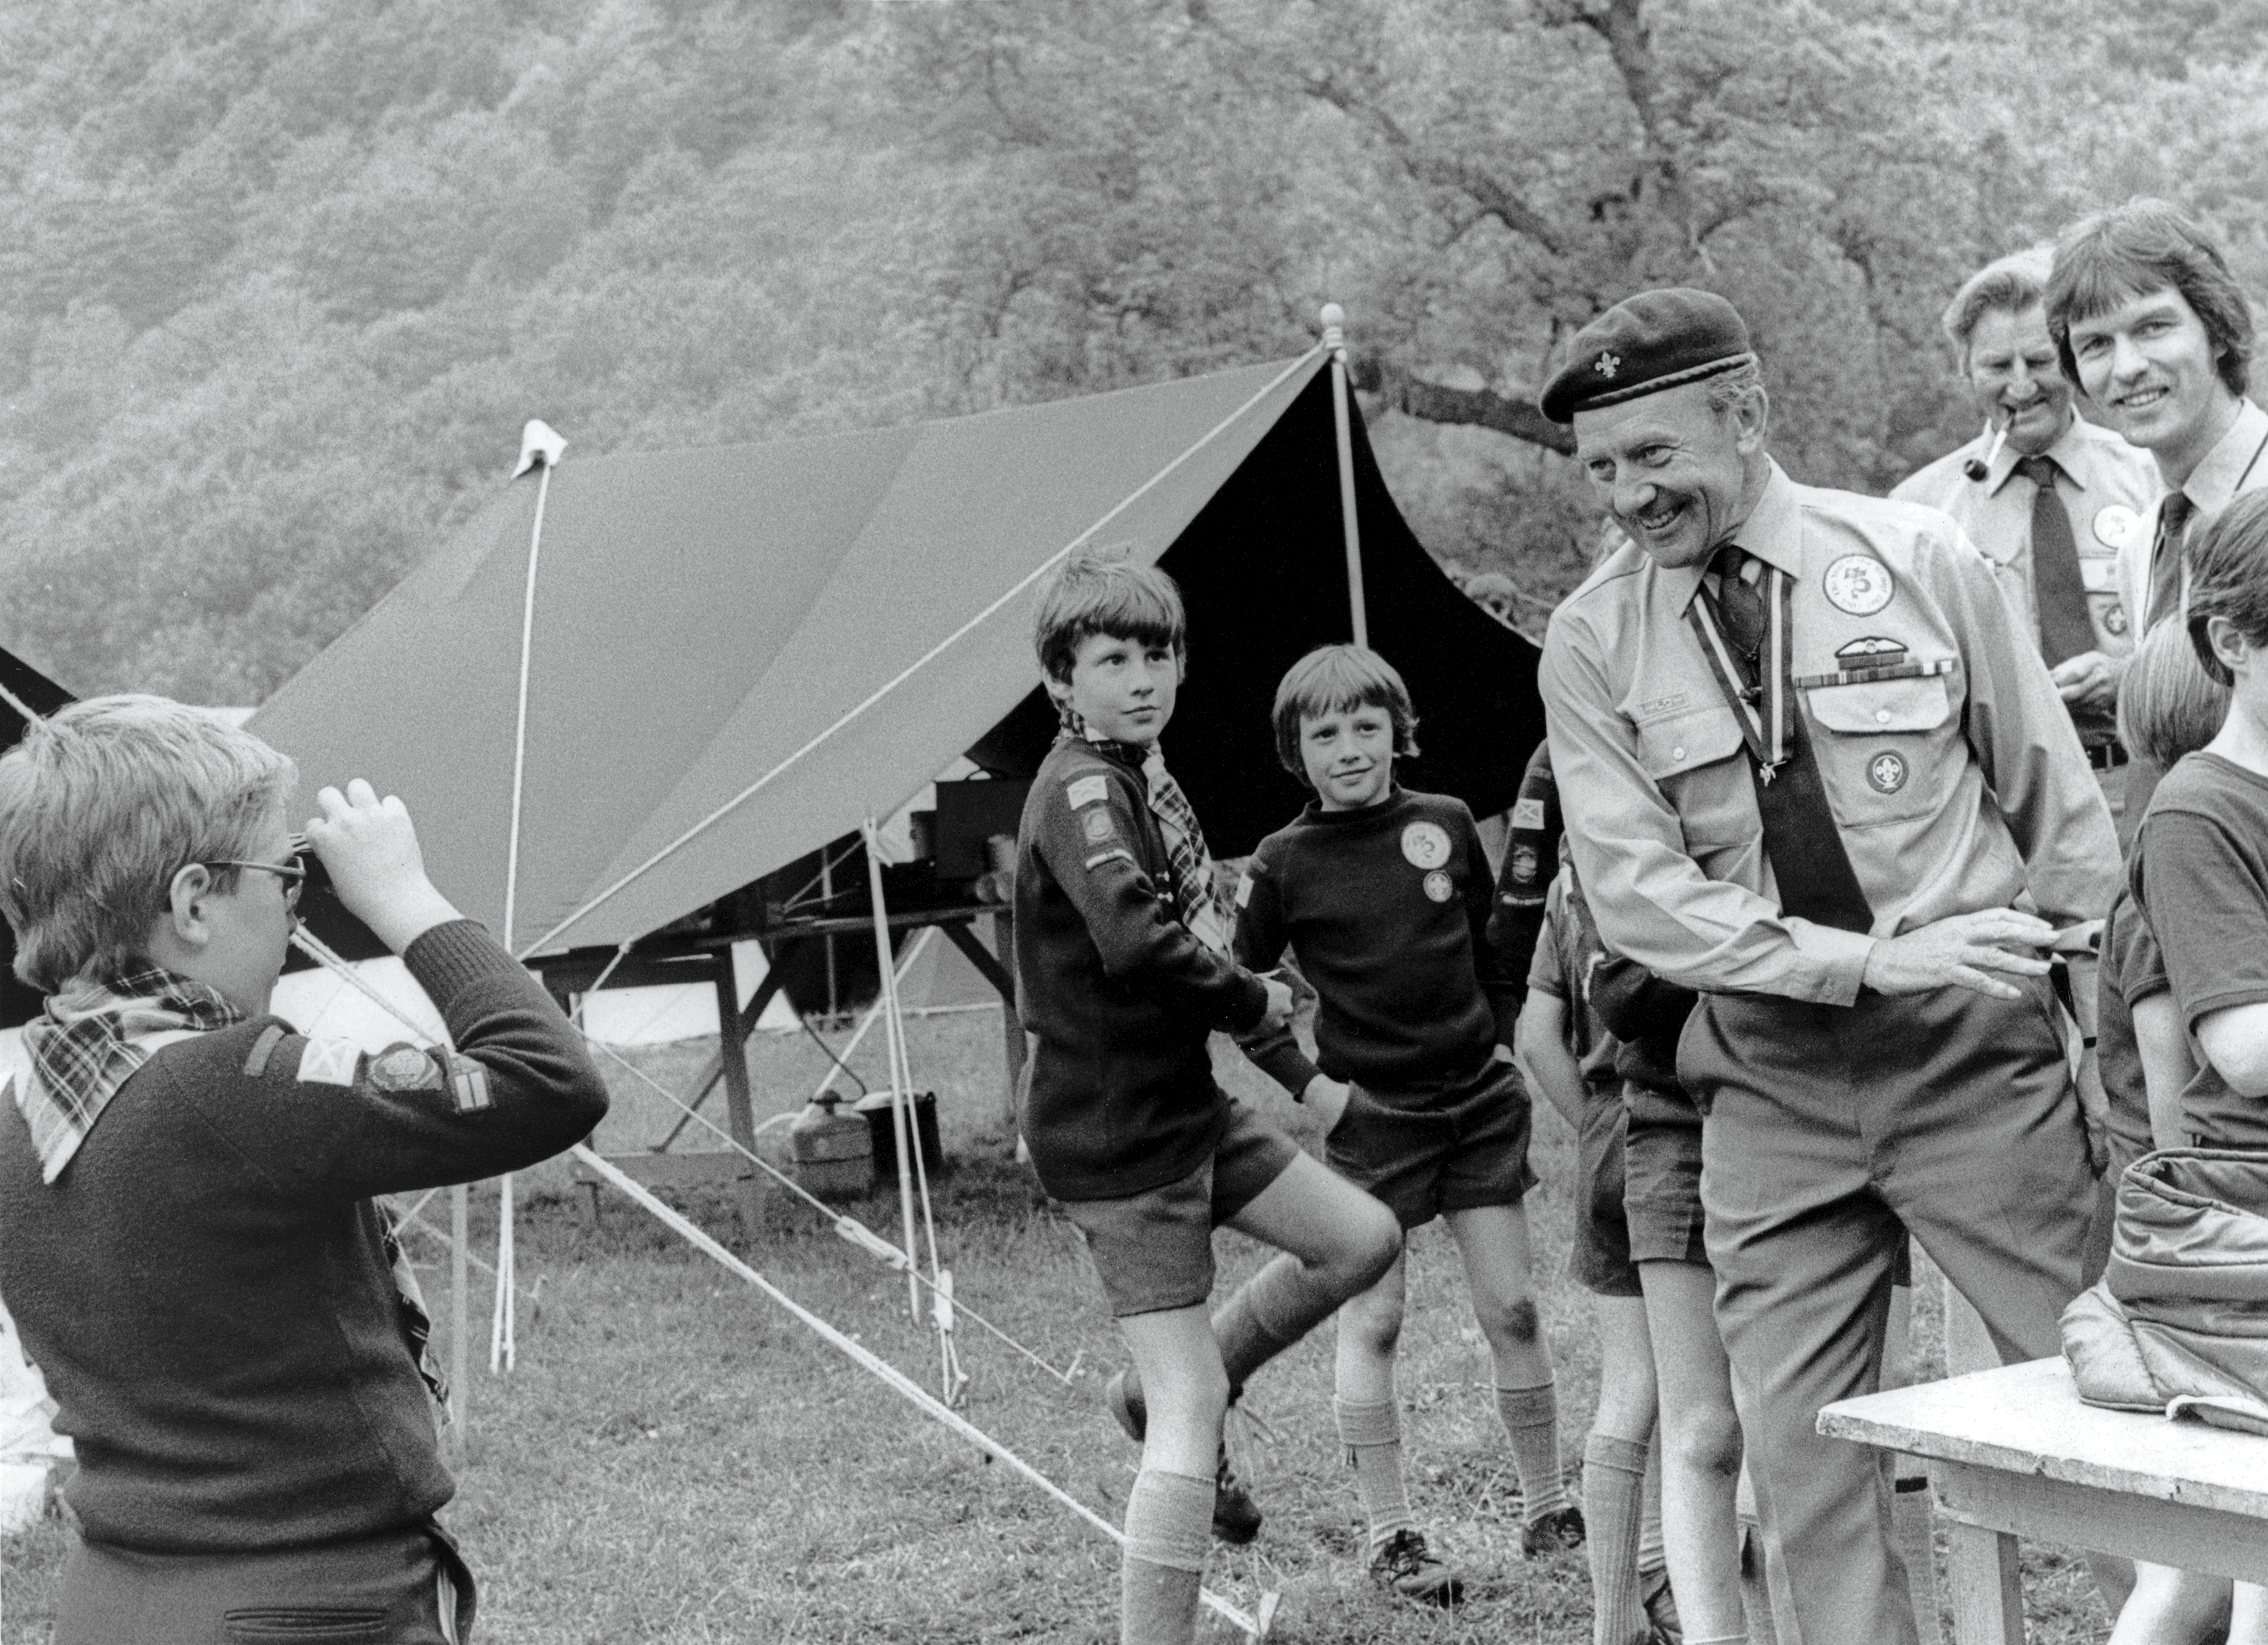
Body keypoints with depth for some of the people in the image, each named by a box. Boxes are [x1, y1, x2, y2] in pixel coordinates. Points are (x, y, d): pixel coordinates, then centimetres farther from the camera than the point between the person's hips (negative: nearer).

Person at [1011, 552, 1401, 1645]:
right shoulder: (1079, 790, -19)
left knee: (1363, 1238, 13)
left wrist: (1245, 994, 1)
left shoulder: (1142, 770, 10)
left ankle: (1163, 1396, 23)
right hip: (1119, 1140, -9)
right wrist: (1255, 1003, -16)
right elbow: (1138, 942, -33)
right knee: (1192, 1414, -8)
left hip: (1186, 1106, 9)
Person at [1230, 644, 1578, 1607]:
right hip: (1373, 1115, -3)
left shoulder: (1447, 825, 1)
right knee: (1372, 1320, 0)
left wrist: (1510, 1041, 8)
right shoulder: (1283, 866, -7)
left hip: (1480, 1098, 3)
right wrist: (1309, 1084, -6)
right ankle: (1389, 1537, 10)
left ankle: (1545, 1508, 20)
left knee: (1512, 1309, 6)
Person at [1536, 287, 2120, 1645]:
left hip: (1978, 1064, -1)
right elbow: (1637, 895, -8)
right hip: (1772, 1088, 2)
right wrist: (1872, 961, -18)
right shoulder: (1592, 642, -1)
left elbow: (2059, 803, 3)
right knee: (1802, 1462, 4)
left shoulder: (1920, 559, -3)